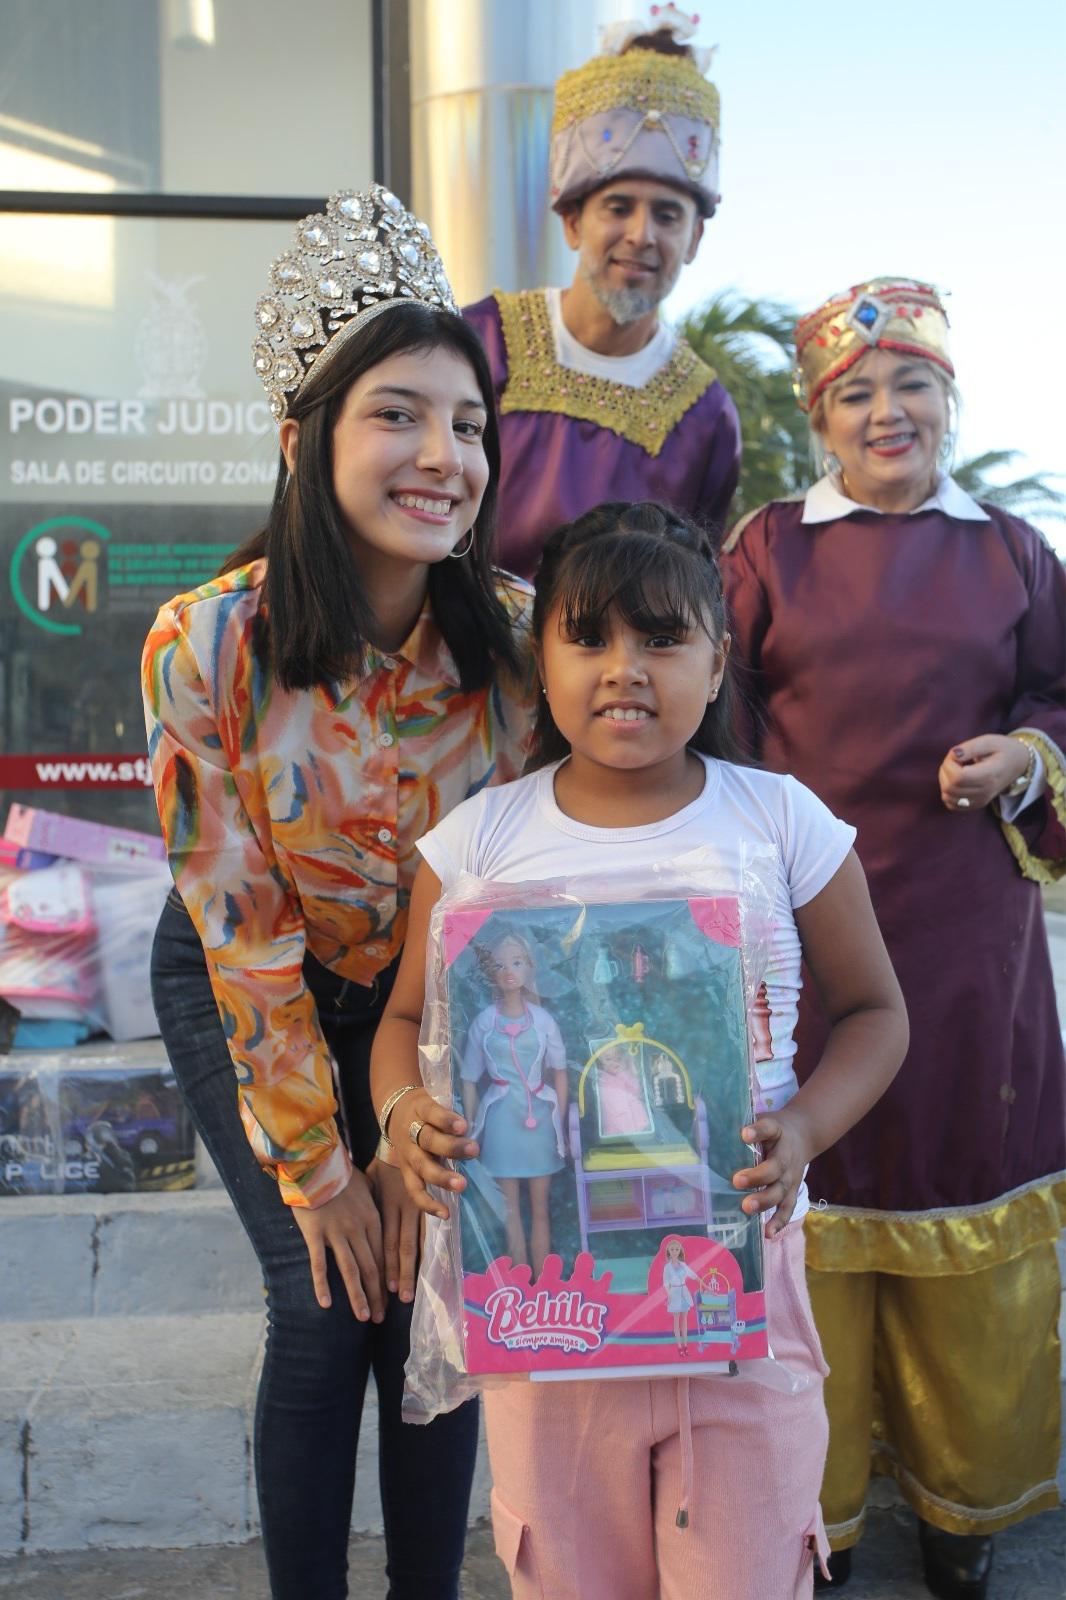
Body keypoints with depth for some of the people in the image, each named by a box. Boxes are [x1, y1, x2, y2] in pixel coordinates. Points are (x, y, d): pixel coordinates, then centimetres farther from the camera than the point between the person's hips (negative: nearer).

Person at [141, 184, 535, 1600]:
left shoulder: (517, 636, -19)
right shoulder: (207, 644, -25)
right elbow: (240, 922, -19)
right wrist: (315, 1164, -13)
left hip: (432, 994, 2)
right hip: (247, 995, -2)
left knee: (433, 1303, -2)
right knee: (325, 1308, -6)